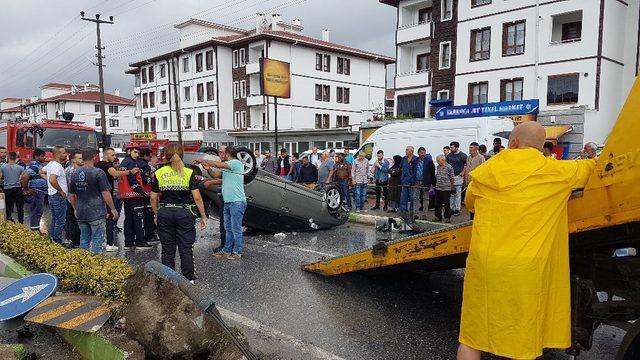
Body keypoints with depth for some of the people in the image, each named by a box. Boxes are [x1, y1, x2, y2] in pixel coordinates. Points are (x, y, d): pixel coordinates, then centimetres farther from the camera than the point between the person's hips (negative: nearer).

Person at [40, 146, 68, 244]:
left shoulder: (50, 164, 11)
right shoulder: (57, 166, -20)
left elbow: (41, 172, 28)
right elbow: (52, 180, -33)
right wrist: (61, 191, -22)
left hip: (51, 195, 10)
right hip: (59, 196, -10)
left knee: (54, 220, 18)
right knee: (60, 221, -3)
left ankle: (52, 239, 26)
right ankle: (57, 242, 2)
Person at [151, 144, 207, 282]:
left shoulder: (159, 173, 2)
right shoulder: (188, 173, -3)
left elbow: (153, 198, 4)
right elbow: (197, 197, -7)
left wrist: (156, 214, 17)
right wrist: (203, 216, 0)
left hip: (165, 213, 2)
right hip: (185, 213, -1)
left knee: (167, 250, 11)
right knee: (186, 249, 7)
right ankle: (189, 280, 12)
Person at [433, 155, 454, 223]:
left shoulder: (449, 167, -8)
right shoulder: (438, 167, 11)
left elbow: (452, 178, -5)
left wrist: (448, 184, 3)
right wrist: (436, 183, 14)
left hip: (446, 189, -6)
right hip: (438, 188, 6)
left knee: (447, 204, 1)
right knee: (438, 203, 11)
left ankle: (447, 217, 10)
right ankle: (438, 216, 21)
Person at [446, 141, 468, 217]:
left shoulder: (463, 155, -5)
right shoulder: (449, 156, 9)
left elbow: (466, 165, -1)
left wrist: (463, 172, -11)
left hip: (458, 177, -5)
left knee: (458, 194, -1)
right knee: (451, 194, 9)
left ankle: (457, 209, 4)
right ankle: (452, 208, 17)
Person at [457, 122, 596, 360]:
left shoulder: (485, 171, 6)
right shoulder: (556, 171, 0)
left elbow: (469, 203, 23)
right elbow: (591, 167, 18)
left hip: (483, 263, 2)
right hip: (526, 270, -1)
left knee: (471, 339, 13)